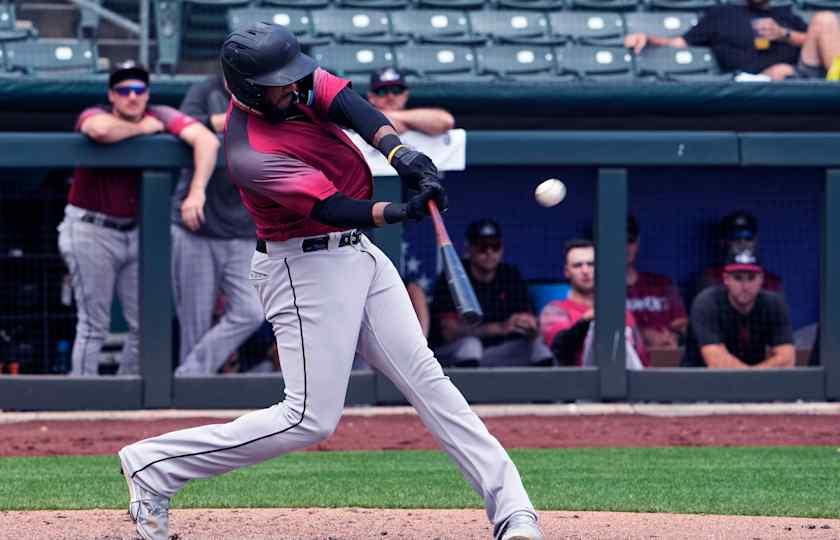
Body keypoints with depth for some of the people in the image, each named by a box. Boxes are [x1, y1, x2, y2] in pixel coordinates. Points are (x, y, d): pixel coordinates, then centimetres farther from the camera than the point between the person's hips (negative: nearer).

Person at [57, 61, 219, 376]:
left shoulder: (160, 117, -5)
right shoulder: (95, 115, -13)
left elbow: (207, 141, -21)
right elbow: (100, 129, -41)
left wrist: (197, 191, -34)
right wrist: (142, 128, -22)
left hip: (135, 231, 5)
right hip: (92, 232, -5)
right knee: (93, 327, -4)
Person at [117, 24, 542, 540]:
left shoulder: (296, 82, -3)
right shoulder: (250, 155, -25)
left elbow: (350, 106, -19)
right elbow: (331, 207, -32)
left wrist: (398, 151, -36)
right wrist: (397, 212, -47)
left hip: (357, 252, 8)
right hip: (308, 269, -8)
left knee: (425, 376, 3)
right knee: (311, 418, -9)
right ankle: (153, 464, -1)